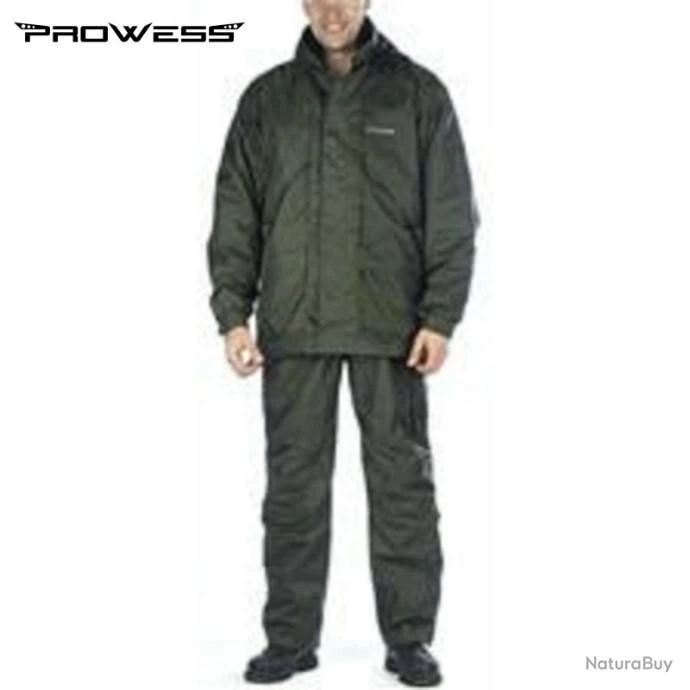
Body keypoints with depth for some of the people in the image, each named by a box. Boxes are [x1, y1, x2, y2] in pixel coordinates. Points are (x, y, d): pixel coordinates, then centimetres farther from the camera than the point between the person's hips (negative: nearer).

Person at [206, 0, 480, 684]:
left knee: (402, 481, 3)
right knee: (294, 484, 6)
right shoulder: (267, 97, 9)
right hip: (293, 327, 2)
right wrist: (233, 313, -1)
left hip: (391, 326, -1)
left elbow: (451, 215, 1)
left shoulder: (418, 92, 5)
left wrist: (440, 316, -7)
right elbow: (236, 214, 8)